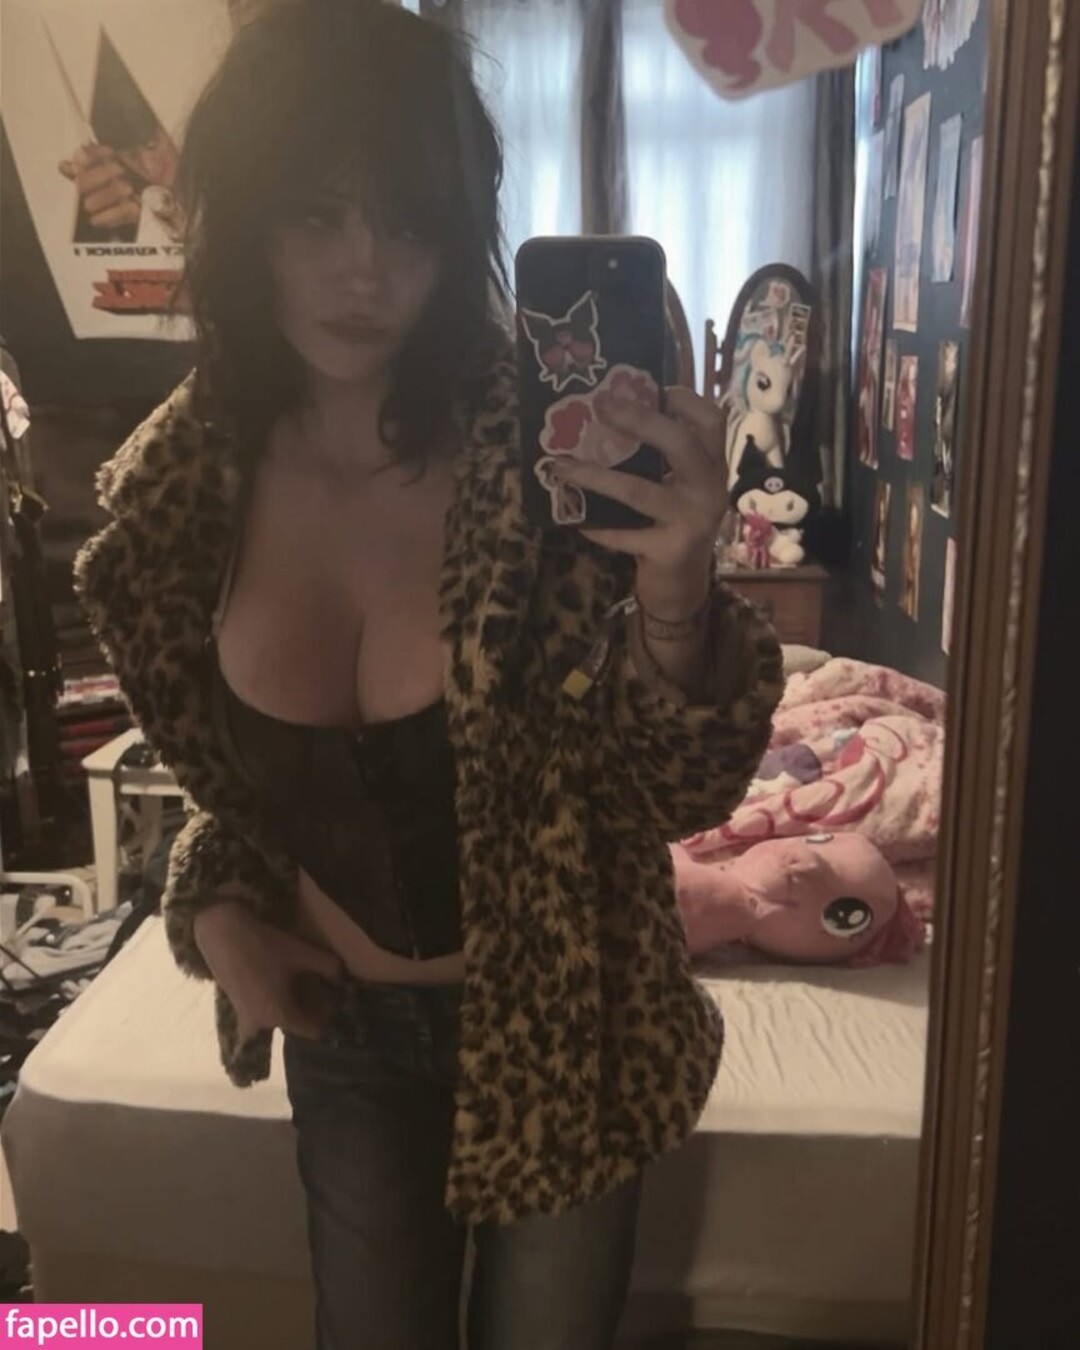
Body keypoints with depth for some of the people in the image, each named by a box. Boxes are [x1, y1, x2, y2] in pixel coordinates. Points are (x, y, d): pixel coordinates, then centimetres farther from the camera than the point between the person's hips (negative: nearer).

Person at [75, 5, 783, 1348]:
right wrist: (218, 905, -11)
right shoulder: (184, 482, -12)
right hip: (343, 1028, 3)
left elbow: (685, 793, -21)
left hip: (550, 1026, -2)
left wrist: (674, 594, -39)